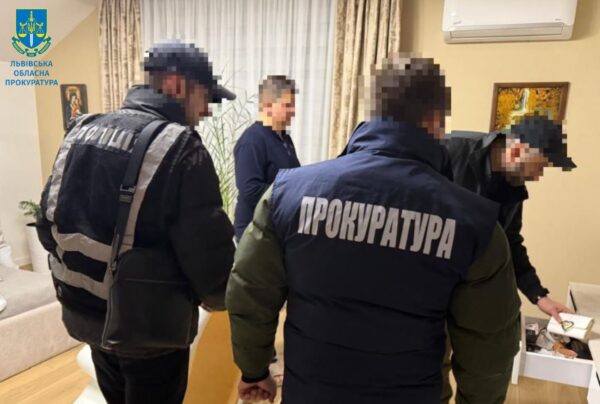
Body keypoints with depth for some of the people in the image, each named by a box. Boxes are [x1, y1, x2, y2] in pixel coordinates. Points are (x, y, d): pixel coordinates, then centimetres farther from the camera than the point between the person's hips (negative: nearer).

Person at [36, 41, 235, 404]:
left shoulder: (83, 131, 2)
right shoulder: (180, 148, -20)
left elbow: (49, 225, 6)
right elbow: (208, 258, -23)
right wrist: (221, 296, -2)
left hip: (84, 314, 7)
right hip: (149, 325, -6)